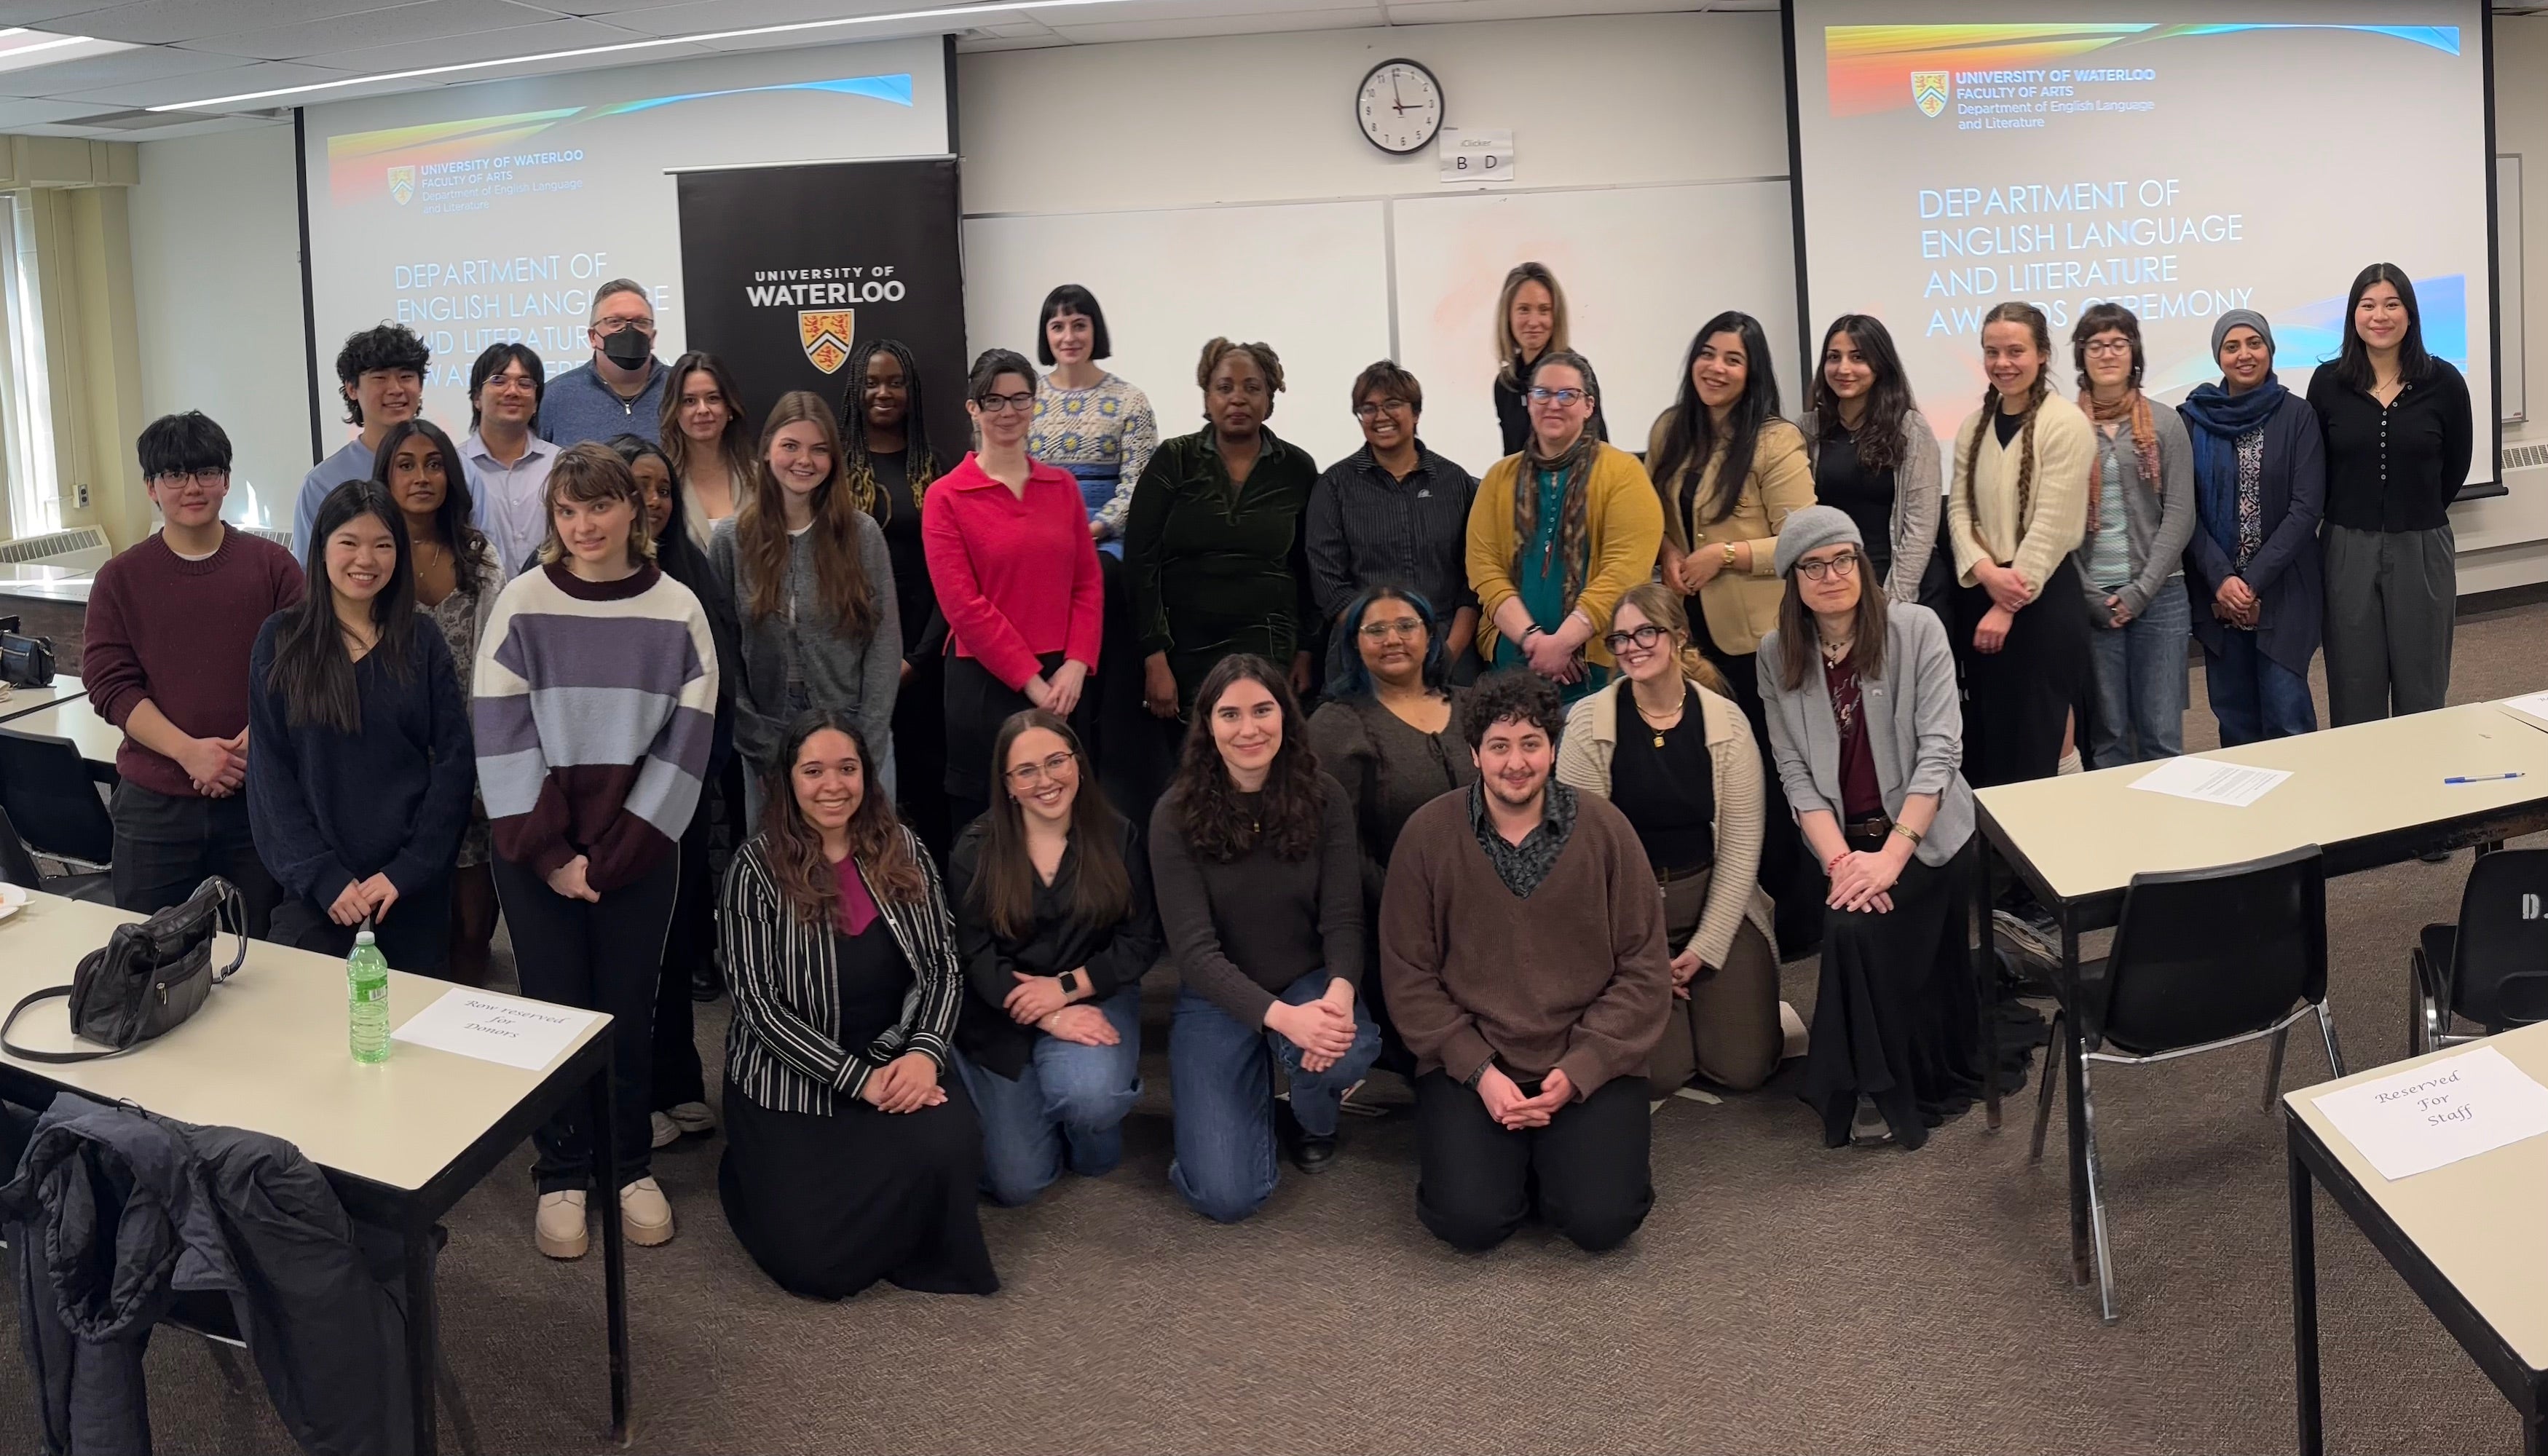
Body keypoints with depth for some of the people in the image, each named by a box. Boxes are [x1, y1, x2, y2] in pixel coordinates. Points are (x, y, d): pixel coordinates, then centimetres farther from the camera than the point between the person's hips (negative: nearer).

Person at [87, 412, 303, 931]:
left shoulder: (271, 565, 3)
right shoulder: (120, 579, 4)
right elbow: (109, 685, -2)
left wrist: (255, 740, -16)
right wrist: (189, 751, -16)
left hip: (256, 795, 0)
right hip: (154, 804, 0)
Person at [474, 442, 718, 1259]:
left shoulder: (677, 611, -2)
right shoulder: (522, 604, -3)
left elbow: (685, 743, -3)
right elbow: (501, 738, -6)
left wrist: (611, 856, -8)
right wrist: (550, 855, -12)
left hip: (640, 852, 0)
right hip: (535, 850, 0)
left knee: (629, 1011, 6)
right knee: (555, 1008, 5)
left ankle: (630, 1167, 24)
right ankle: (561, 1176, 20)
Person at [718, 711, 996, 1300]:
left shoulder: (903, 851, 4)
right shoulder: (757, 868, -8)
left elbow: (944, 967, 4)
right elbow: (759, 1005, -11)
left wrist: (924, 1053, -16)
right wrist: (859, 1080, -19)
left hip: (898, 1060, 3)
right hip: (790, 1079, -3)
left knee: (949, 1147, -30)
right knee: (817, 1262, -15)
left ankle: (920, 1252, 5)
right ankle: (763, 1172, 19)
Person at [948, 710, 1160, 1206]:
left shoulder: (1117, 838, -3)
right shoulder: (976, 851, -5)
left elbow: (1140, 942, -4)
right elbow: (974, 955, -10)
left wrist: (1067, 987, -18)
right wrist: (1048, 1018, -22)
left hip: (1093, 995, -1)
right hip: (1004, 1016, 1)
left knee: (1087, 1094, -34)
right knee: (1016, 1184, -3)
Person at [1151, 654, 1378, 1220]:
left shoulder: (1323, 798, -8)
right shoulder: (1176, 815, -14)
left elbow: (1343, 917, -10)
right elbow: (1195, 950, -18)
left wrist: (1339, 991, -33)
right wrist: (1281, 1016, -34)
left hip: (1309, 982, 1)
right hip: (1219, 1000, -1)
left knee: (1346, 1048, -37)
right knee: (1226, 1196, -16)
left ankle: (1314, 1125, 3)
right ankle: (1255, 1106, 21)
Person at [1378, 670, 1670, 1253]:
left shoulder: (1603, 828, -2)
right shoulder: (1428, 834, -4)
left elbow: (1643, 969, -1)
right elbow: (1409, 975, -2)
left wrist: (1578, 1071, -11)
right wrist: (1479, 1071, -12)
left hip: (1588, 1066, 1)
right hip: (1468, 1063, 0)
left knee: (1603, 1220, -17)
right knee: (1470, 1221, -19)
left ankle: (1560, 1154, 17)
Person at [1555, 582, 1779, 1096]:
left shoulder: (1726, 721, -4)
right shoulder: (1588, 723, -9)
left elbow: (1742, 842, -4)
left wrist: (1707, 946, -10)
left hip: (1716, 903, 2)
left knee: (1743, 1067, -6)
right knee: (1658, 1073, -11)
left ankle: (1701, 994, 25)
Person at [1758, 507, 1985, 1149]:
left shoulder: (1916, 628, -9)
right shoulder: (1777, 654, 0)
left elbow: (1938, 748, -13)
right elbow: (1794, 771, -3)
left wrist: (1891, 855, -22)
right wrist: (1841, 859, -17)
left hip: (1928, 834, -3)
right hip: (1843, 839, 3)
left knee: (1856, 930, -24)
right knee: (1851, 924, -22)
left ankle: (1883, 1095, -6)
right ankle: (1876, 1090, 1)